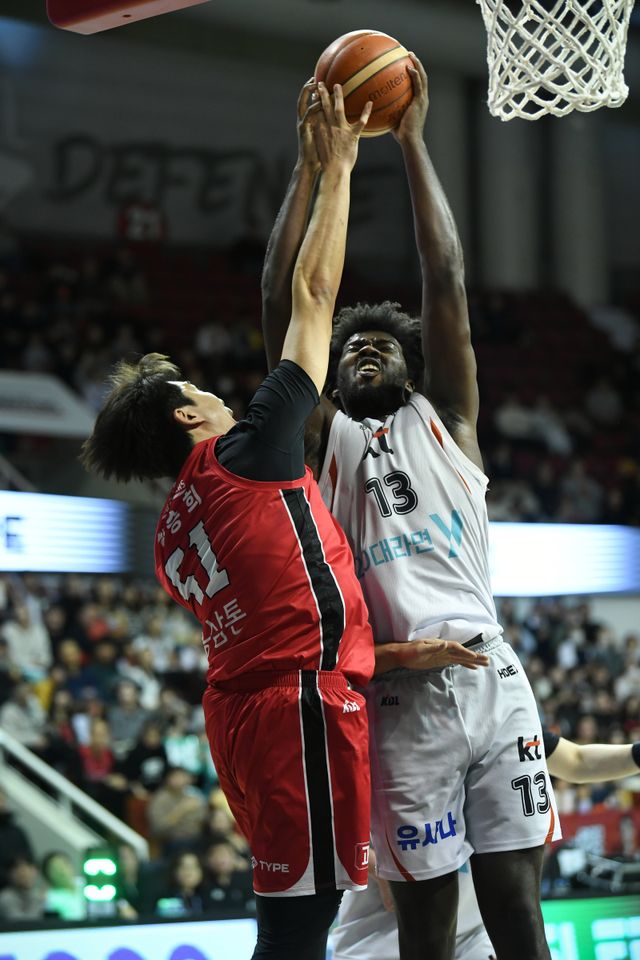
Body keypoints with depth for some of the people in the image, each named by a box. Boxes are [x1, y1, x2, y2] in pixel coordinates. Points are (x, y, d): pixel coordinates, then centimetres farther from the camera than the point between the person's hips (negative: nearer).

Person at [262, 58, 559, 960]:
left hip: (491, 676, 1)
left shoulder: (443, 422, 18)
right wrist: (312, 161, 5)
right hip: (399, 694, -1)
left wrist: (412, 142, 7)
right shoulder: (321, 437, 16)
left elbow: (447, 281, 10)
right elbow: (282, 305, 7)